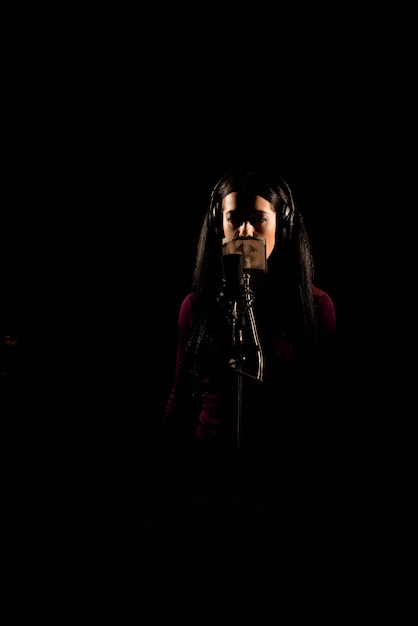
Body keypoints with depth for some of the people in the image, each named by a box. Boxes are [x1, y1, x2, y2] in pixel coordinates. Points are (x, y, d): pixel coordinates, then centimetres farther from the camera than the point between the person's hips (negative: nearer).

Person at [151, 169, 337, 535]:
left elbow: (327, 409, -2)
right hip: (207, 480, 1)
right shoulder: (197, 306, -1)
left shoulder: (316, 305, -5)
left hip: (286, 484, -1)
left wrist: (321, 492, -3)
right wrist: (163, 496, 5)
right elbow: (181, 401, 4)